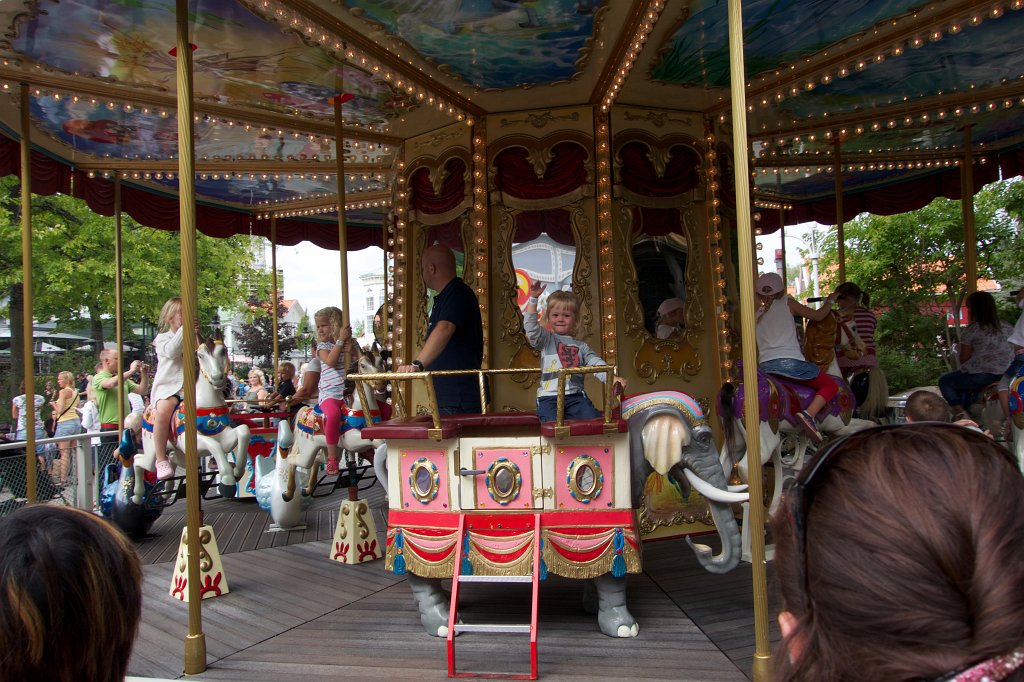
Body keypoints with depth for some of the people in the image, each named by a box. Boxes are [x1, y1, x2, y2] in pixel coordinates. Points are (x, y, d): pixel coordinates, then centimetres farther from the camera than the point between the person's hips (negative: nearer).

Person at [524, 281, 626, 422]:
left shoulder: (581, 346, 17)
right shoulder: (546, 340, 11)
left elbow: (596, 363, 5)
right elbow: (531, 327, -6)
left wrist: (612, 378, -15)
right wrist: (533, 298, -13)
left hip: (576, 395, 2)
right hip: (549, 396, -2)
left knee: (593, 419, -21)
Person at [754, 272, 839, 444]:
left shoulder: (757, 315, 19)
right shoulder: (787, 303, 9)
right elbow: (818, 316, 12)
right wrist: (829, 302, 28)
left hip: (765, 367, 5)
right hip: (790, 362, -4)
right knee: (831, 385, 8)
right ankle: (809, 414, -19)